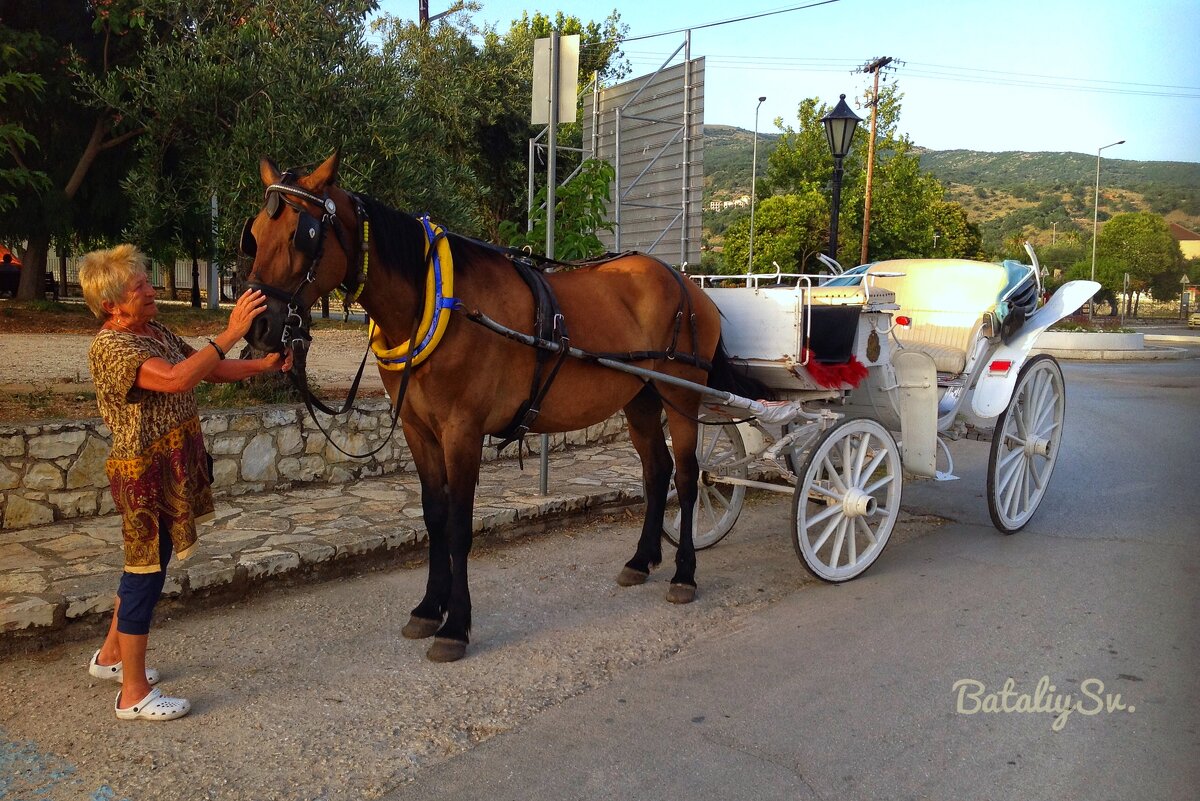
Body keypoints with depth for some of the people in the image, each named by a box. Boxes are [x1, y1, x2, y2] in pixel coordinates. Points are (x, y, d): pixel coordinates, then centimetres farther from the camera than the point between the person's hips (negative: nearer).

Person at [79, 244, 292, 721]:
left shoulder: (156, 332, 9)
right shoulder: (111, 347, -20)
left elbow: (210, 369, 12)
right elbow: (177, 379, -36)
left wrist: (263, 365, -3)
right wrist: (232, 332, -36)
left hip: (171, 470, 9)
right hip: (146, 474, -9)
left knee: (146, 565, 21)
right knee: (147, 571, -1)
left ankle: (110, 655, 41)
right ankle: (134, 694, 13)